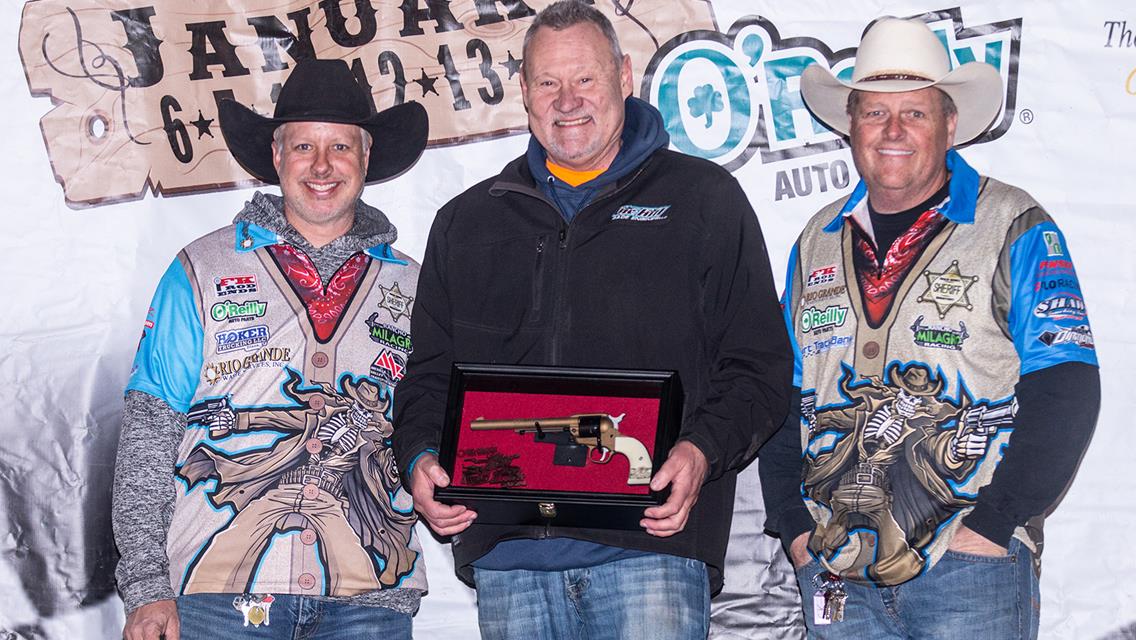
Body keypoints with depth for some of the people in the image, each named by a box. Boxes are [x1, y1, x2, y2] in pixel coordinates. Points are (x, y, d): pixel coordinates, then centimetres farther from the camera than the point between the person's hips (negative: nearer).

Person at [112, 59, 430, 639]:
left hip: (371, 591, 2)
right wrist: (146, 586, -5)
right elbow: (149, 434, 2)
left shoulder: (411, 285, 12)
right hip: (223, 588, -2)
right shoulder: (202, 272, 6)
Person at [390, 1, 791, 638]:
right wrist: (421, 456, 1)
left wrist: (701, 452, -13)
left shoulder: (704, 199, 10)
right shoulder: (468, 221, 20)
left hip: (651, 543, -3)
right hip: (506, 548, 3)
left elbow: (758, 365, 4)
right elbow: (428, 371, 21)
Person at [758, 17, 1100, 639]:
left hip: (971, 565, -3)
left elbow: (1065, 392, -7)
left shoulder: (1015, 230, 0)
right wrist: (793, 524, 4)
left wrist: (993, 524, -14)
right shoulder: (818, 242, 12)